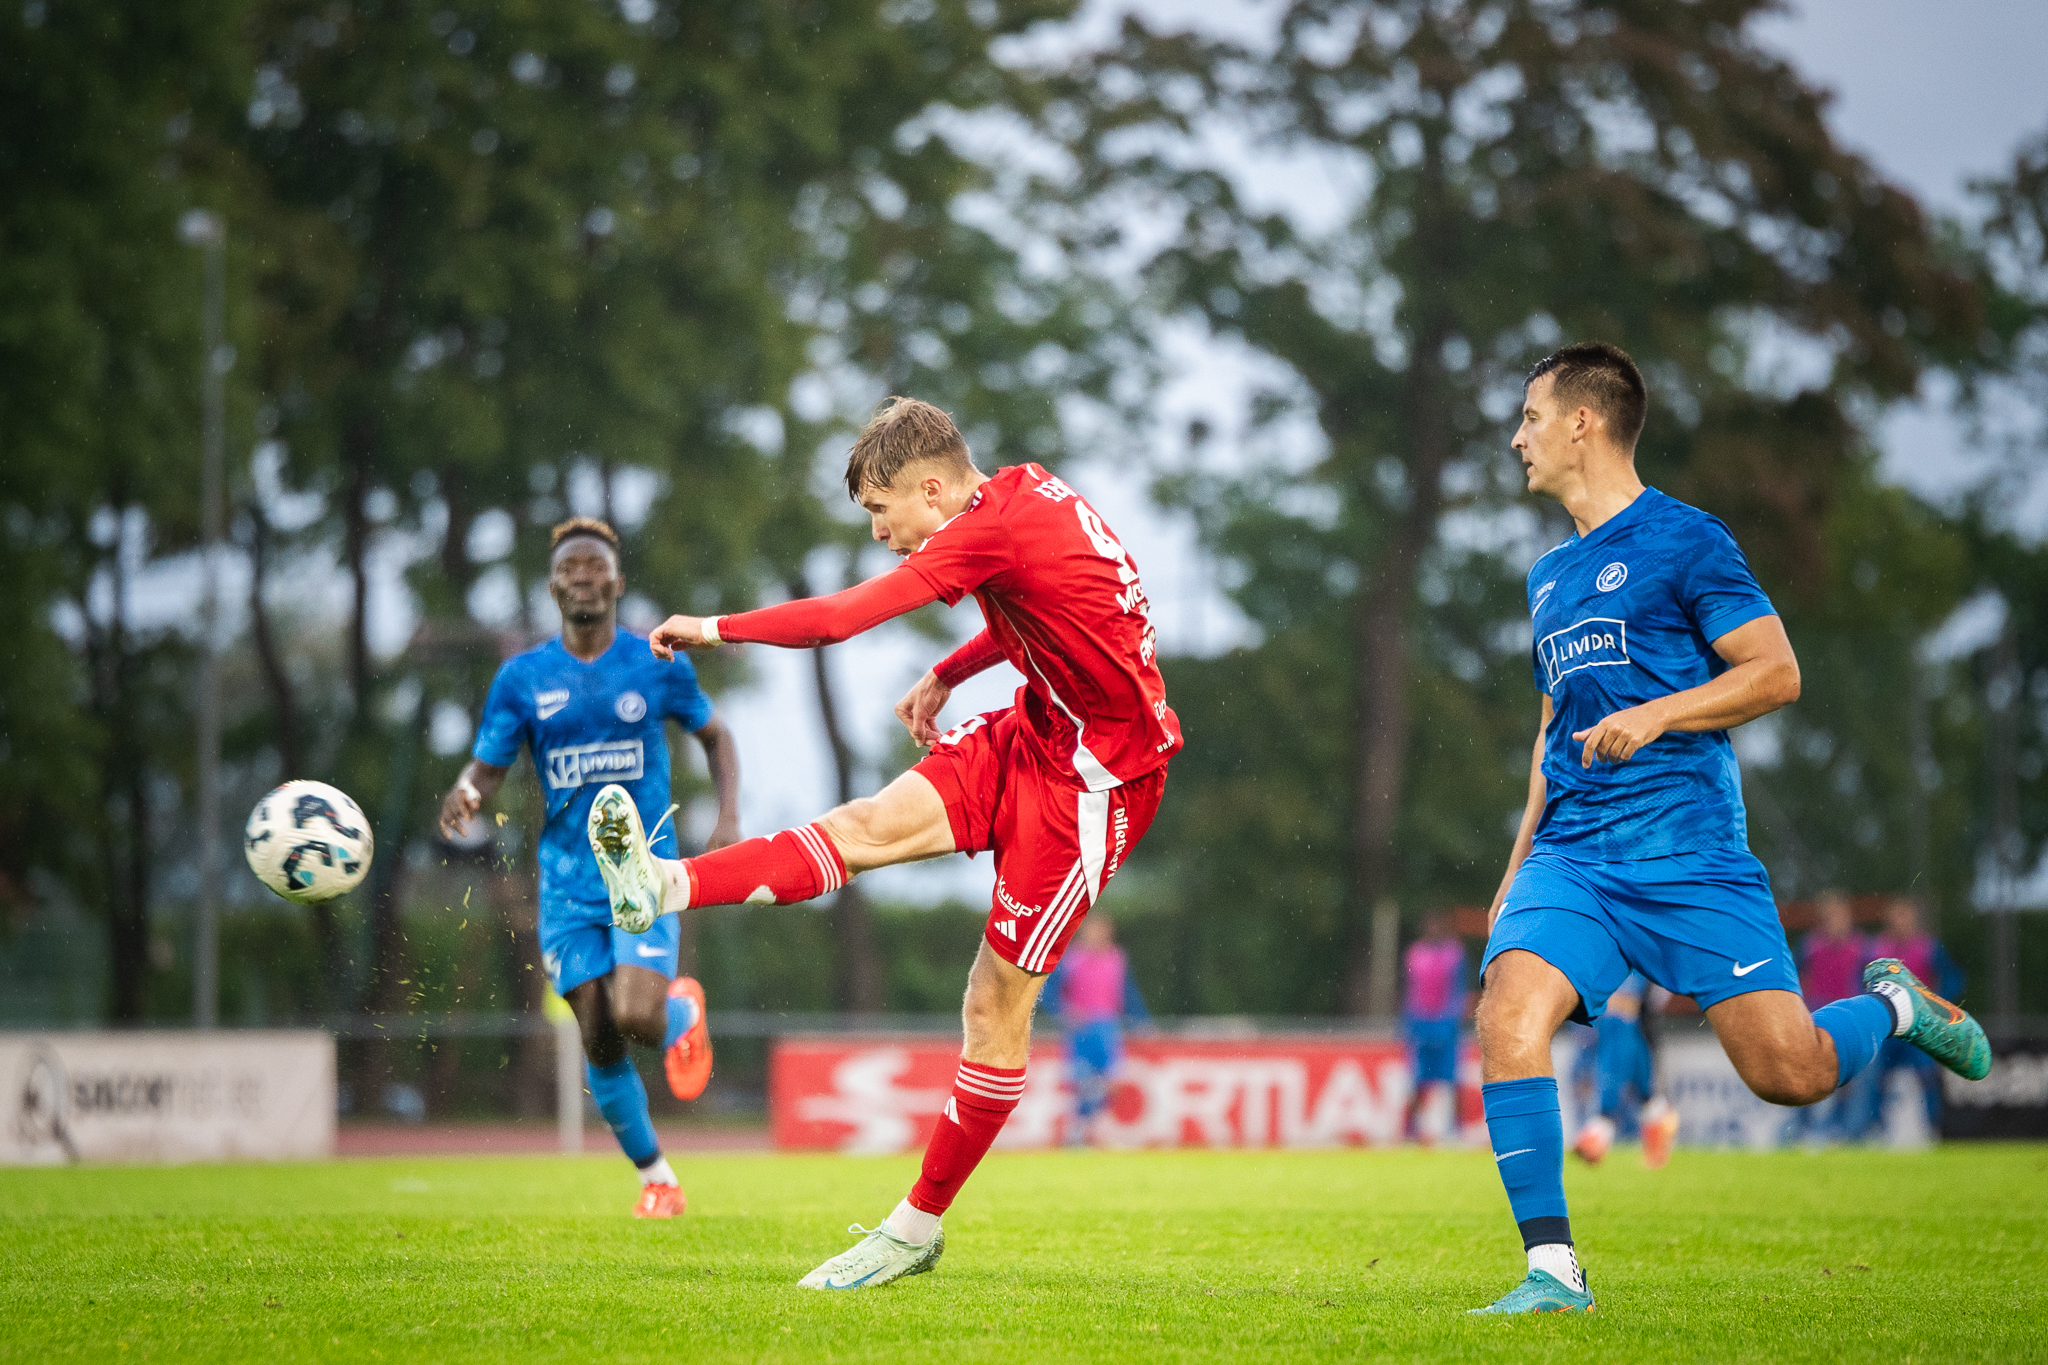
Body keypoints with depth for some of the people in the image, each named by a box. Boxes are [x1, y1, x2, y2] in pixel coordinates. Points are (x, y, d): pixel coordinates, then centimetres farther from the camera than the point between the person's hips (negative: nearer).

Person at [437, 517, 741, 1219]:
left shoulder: (657, 664, -1)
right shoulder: (522, 677, 1)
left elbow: (715, 735, 13)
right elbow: (487, 768, 2)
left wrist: (728, 816, -2)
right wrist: (464, 797, -23)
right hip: (568, 878, 2)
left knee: (636, 1016, -21)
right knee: (599, 1042, 0)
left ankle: (682, 1012, 17)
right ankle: (657, 1179, 18)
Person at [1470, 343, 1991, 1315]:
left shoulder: (1682, 540, -2)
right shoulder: (1549, 577, 20)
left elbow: (1776, 672, -7)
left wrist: (1657, 715, -19)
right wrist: (1519, 863, 22)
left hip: (1690, 854, -5)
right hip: (1572, 859, 5)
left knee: (1790, 1073, -9)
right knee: (1507, 1015, -21)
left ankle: (1893, 1004, 26)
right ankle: (1552, 1271, -17)